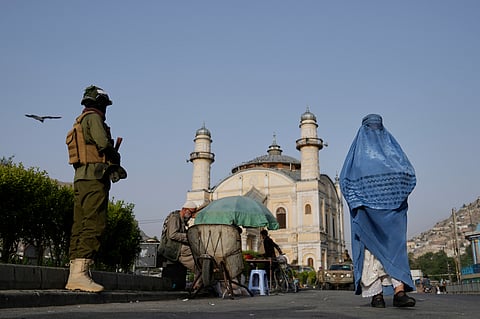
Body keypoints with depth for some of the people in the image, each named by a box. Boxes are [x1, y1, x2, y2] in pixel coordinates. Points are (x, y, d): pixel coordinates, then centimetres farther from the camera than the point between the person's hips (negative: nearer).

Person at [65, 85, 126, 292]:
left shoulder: (79, 122, 27)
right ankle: (80, 273, -20)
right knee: (93, 225, -14)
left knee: (80, 226, 6)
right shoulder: (93, 117, -2)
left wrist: (112, 166, 12)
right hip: (94, 177, -10)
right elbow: (103, 143, -17)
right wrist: (116, 158, 1)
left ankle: (74, 275, 7)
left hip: (80, 178, 10)